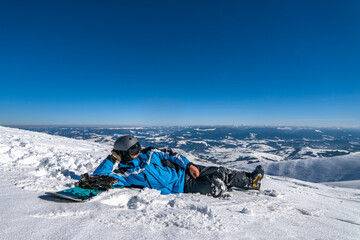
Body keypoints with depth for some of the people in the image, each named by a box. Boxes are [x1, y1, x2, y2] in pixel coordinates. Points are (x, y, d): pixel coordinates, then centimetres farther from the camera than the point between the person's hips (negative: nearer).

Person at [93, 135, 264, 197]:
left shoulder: (150, 153, 5)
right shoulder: (126, 174, -8)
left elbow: (171, 155, 10)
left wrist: (189, 165, -2)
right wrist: (111, 159, -18)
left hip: (184, 171, 5)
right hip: (180, 187, -5)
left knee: (221, 172, -2)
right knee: (217, 187, -20)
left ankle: (251, 180, 19)